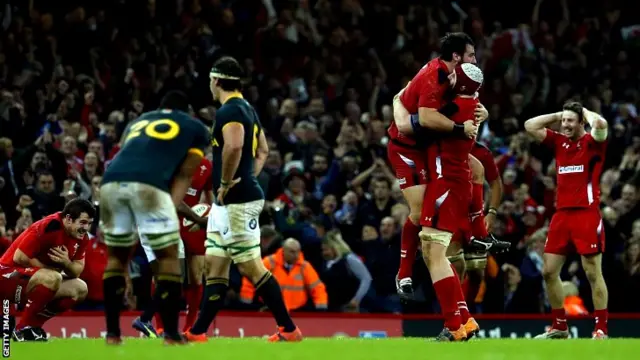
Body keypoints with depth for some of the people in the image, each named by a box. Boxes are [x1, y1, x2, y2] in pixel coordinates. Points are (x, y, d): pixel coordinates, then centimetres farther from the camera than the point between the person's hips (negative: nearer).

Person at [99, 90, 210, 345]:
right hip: (148, 184, -4)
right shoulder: (195, 127, 27)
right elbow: (184, 175, 16)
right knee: (168, 256, 8)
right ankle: (171, 333, 5)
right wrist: (171, 208, 9)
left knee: (116, 256, 20)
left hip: (112, 181, 4)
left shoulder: (136, 122, 38)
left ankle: (112, 332, 18)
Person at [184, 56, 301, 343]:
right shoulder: (247, 109, 16)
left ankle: (288, 329, -5)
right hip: (227, 203, 10)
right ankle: (198, 332, 14)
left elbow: (234, 146, -32)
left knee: (250, 266, -8)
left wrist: (225, 184, -21)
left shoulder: (229, 111, -15)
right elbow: (263, 151, 27)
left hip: (237, 201, -10)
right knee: (215, 263, 11)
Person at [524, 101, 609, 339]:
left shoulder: (592, 142, -4)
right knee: (549, 271, 7)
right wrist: (558, 115, 9)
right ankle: (560, 327, 17)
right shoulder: (559, 142, 12)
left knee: (593, 273, -5)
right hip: (562, 214, 7)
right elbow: (530, 126, 12)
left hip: (587, 215, -6)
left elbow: (600, 124, -25)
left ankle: (601, 330, -3)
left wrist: (585, 111, -5)